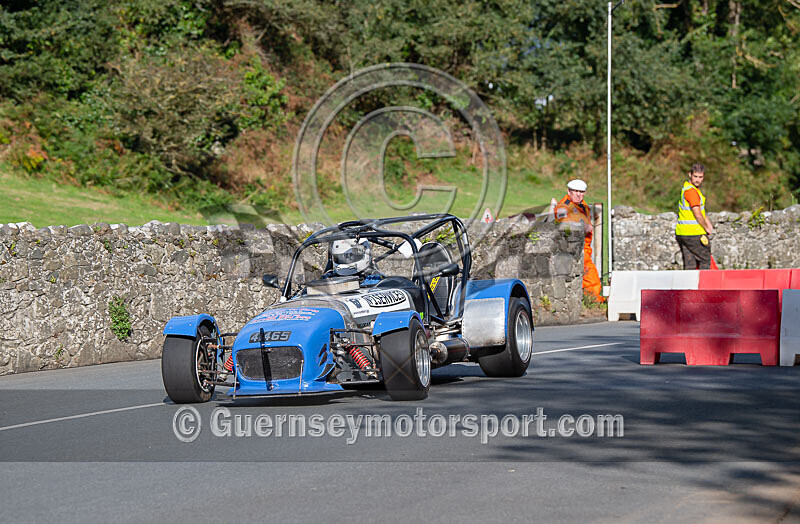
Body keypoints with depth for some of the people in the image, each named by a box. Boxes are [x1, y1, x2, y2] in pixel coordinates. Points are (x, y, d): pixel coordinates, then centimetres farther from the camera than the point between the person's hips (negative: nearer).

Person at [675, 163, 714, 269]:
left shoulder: (686, 186, 16)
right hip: (693, 233, -9)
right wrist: (706, 229, -3)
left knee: (689, 264, 7)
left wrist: (708, 224, 18)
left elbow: (701, 209, 24)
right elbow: (697, 215, -17)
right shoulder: (691, 191, -17)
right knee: (705, 260, 2)